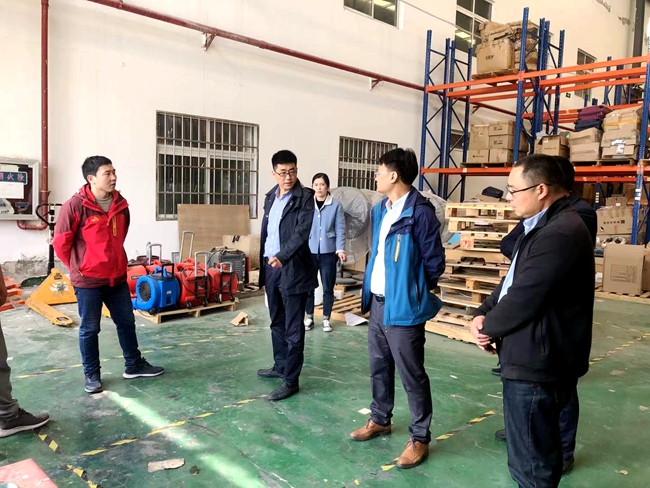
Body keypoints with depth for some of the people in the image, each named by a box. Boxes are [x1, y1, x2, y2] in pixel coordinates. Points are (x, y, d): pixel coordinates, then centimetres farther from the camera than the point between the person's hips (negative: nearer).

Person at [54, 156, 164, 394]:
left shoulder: (121, 205, 1)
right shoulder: (75, 206, -17)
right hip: (88, 280, -5)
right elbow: (61, 242, -9)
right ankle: (92, 375, 23)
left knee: (127, 322, 14)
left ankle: (134, 365, 29)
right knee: (89, 329, 8)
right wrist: (77, 267, 0)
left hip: (117, 277, 6)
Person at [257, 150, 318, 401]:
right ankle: (280, 366, 35)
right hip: (271, 267, 7)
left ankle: (291, 380, 8)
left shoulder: (304, 197, -9)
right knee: (277, 322, 19)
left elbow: (302, 231, -20)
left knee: (293, 328, 0)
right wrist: (264, 262, 17)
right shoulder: (270, 197, 12)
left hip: (293, 269, -7)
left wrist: (282, 256, -30)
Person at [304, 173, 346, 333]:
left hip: (328, 252, -1)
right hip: (309, 251, 1)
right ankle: (309, 317, 21)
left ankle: (326, 318, 21)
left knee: (328, 287, 7)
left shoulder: (336, 205, -2)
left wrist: (340, 249, -11)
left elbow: (340, 229, -2)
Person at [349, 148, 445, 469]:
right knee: (379, 367, 21)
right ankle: (380, 420, 39)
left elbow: (434, 261, -13)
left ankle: (419, 438, 20)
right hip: (377, 302, 9)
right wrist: (370, 291, 15)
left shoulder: (420, 212, -18)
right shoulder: (380, 210, 9)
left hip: (402, 306, -8)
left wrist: (411, 289, -2)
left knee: (411, 374, 4)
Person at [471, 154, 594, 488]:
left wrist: (488, 327, -6)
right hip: (535, 359, 11)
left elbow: (523, 300, -25)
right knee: (540, 451, 26)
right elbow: (512, 282, 15)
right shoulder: (543, 226, 13)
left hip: (535, 364, -11)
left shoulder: (559, 233, -24)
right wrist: (482, 314, -1)